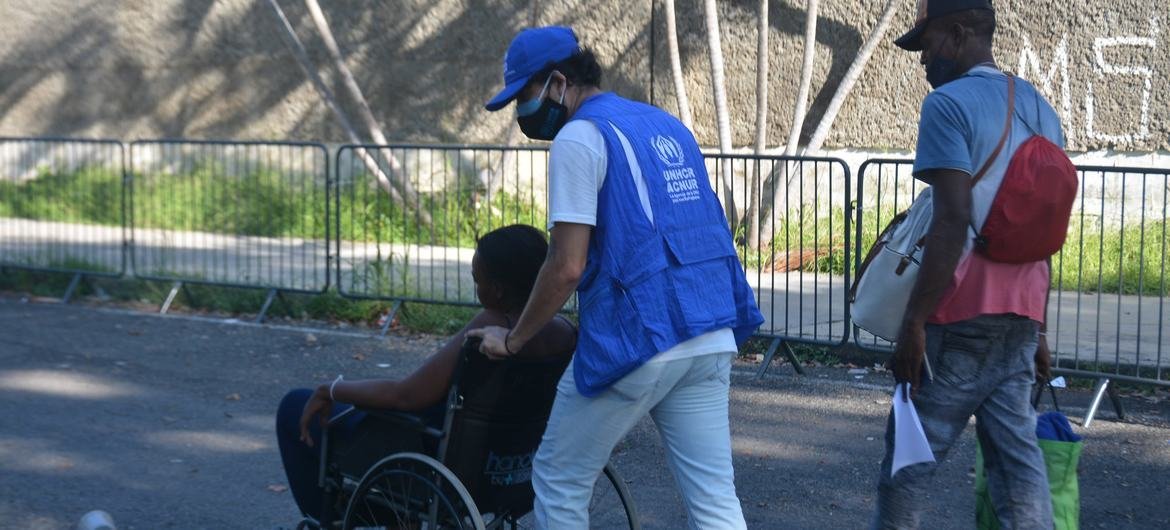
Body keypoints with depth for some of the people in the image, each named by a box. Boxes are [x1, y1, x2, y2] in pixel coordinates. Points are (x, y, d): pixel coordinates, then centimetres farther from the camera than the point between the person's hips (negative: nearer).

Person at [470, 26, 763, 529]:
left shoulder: (579, 136, -7)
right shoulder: (669, 126, 18)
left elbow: (567, 267, -13)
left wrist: (513, 339, 0)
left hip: (638, 337, -7)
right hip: (711, 337, 8)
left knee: (558, 480, 10)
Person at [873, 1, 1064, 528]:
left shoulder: (949, 104, -11)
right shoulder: (1040, 109, 15)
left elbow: (954, 221, -20)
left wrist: (913, 322, -18)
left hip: (961, 313, -7)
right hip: (1021, 312, 8)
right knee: (1017, 450, 7)